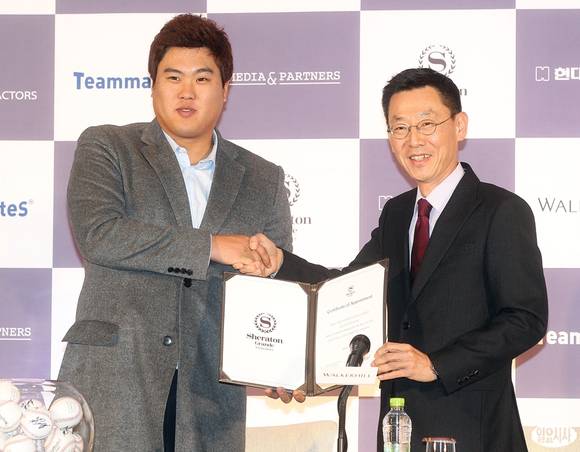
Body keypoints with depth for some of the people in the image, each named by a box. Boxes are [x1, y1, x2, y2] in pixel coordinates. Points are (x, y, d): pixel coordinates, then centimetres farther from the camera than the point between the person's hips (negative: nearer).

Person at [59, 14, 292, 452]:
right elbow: (97, 234, -11)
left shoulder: (264, 181, 15)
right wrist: (211, 246, -12)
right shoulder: (105, 148, 6)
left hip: (210, 398, 3)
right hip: (112, 387, -2)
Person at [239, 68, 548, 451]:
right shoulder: (395, 214, 13)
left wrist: (436, 365, -19)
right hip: (398, 421, 6)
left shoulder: (503, 212, -9)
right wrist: (279, 263, -7)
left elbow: (527, 319, -14)